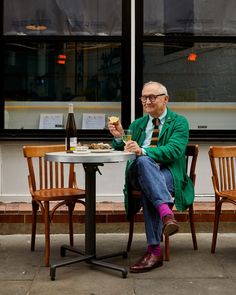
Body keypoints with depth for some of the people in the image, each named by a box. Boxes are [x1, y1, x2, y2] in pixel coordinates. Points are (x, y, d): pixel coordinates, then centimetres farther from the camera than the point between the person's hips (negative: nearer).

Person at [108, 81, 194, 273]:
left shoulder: (179, 122, 8)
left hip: (169, 174, -2)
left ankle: (154, 250, -39)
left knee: (149, 190, -38)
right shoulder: (137, 125, 23)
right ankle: (166, 212, -51)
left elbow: (174, 151, -12)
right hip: (138, 173, 3)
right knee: (143, 162, -35)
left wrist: (143, 151, -27)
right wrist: (119, 138, -6)